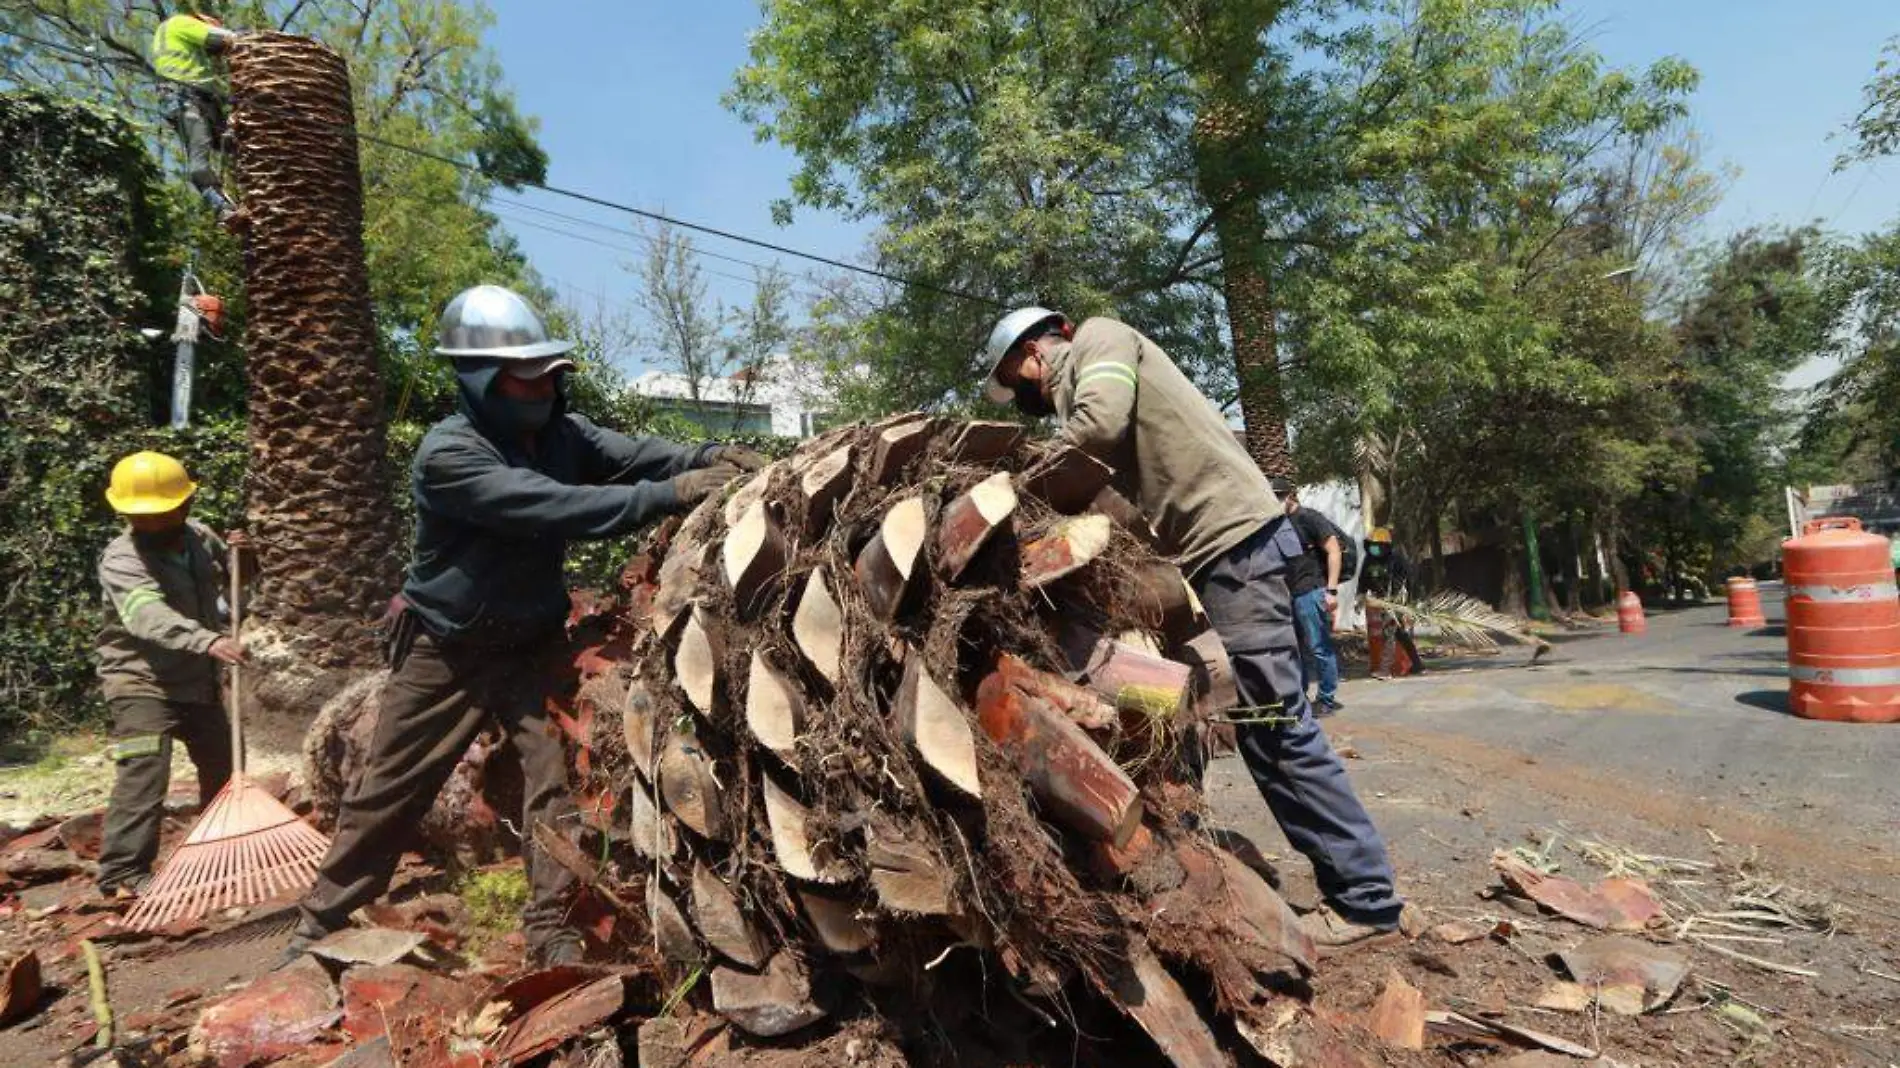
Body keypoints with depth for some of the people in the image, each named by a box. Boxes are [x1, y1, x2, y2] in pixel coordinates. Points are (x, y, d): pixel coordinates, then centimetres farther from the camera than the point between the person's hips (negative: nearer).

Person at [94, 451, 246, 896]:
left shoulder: (200, 535, -2)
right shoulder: (120, 559, -22)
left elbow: (235, 579, 17)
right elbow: (150, 616, -42)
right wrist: (208, 640, -59)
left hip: (198, 680, 7)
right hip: (142, 681, -7)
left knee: (222, 766, 18)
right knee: (144, 773, -20)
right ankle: (122, 871, -12)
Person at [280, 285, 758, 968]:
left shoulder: (559, 433, -7)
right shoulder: (447, 455, -27)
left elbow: (629, 453, -19)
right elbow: (553, 507, -39)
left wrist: (705, 458, -39)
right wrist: (670, 494, -44)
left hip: (532, 639, 4)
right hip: (447, 647, -4)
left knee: (557, 771, -4)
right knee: (391, 786, 10)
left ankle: (550, 930, 9)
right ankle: (322, 923, 31)